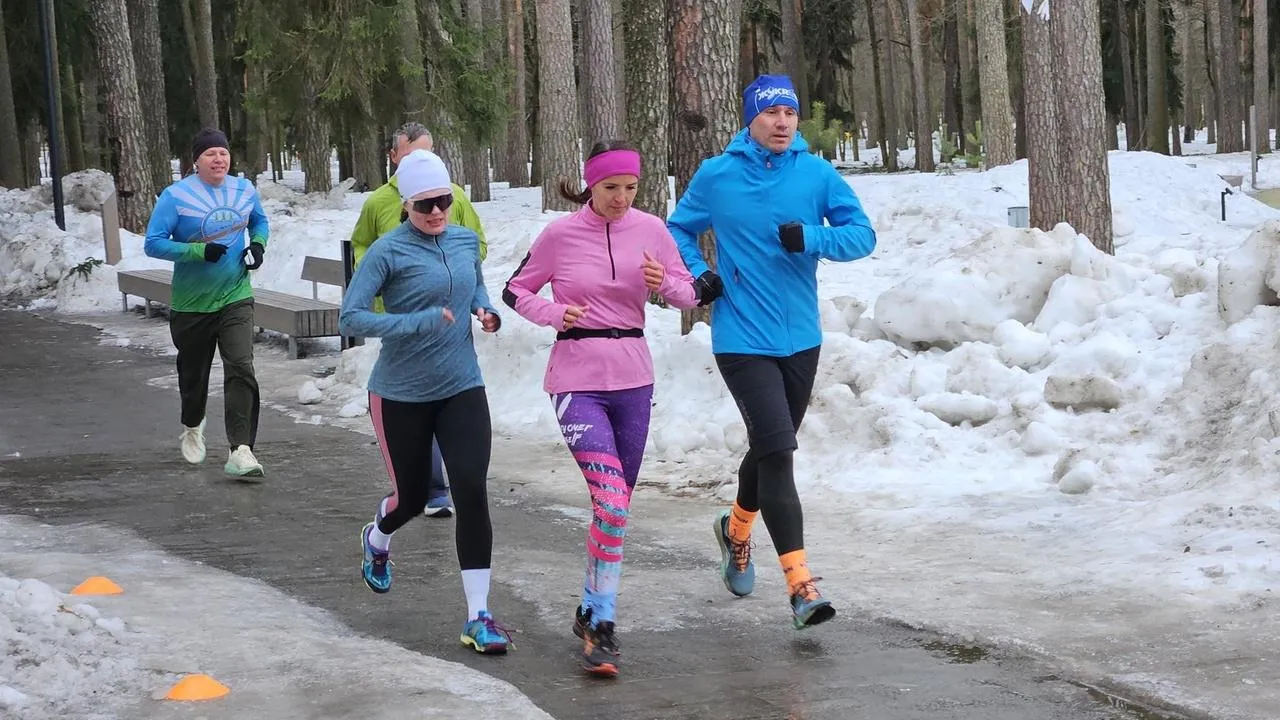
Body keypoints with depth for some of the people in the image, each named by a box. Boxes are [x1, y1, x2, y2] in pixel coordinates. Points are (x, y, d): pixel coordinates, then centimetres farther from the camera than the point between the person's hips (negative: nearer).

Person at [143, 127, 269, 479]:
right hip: (191, 303, -1)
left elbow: (259, 222, 21)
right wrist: (200, 251, -25)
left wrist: (258, 245, 0)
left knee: (241, 370, -18)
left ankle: (240, 450, -21)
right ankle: (192, 428, 47)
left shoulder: (245, 190, 2)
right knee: (194, 374, 15)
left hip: (235, 299, 1)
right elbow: (153, 243, -14)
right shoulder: (176, 196, -12)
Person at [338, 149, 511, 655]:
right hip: (401, 395, -3)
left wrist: (484, 309, 1)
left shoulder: (465, 241, 3)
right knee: (412, 497, 12)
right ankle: (378, 538, 52)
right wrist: (419, 322, -25)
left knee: (471, 492, -13)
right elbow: (350, 318, -18)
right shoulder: (389, 252, -13)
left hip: (461, 389, 3)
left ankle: (478, 617, -9)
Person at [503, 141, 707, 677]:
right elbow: (516, 291, 6)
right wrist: (553, 313, -13)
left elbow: (689, 295, 7)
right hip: (577, 382, -4)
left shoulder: (650, 229, 0)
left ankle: (591, 613, 30)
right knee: (611, 501, -19)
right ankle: (602, 629, -14)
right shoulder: (560, 234, -6)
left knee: (615, 506, 13)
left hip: (633, 380, 4)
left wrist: (665, 283, -15)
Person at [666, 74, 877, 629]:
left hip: (801, 338, 3)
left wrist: (811, 238, -21)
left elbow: (863, 235, -3)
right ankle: (801, 584, -14)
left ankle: (737, 530, 47)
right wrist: (697, 274, -6)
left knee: (770, 450, 18)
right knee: (777, 450, -14)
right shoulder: (716, 176, -2)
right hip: (742, 339, -3)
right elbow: (678, 230, 12)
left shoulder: (817, 173, -1)